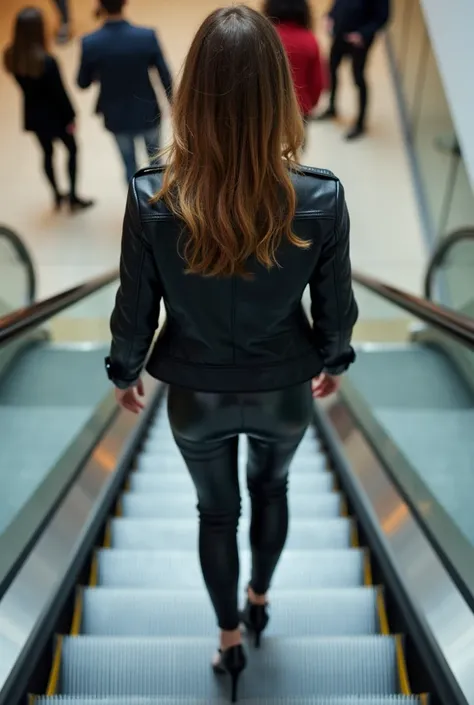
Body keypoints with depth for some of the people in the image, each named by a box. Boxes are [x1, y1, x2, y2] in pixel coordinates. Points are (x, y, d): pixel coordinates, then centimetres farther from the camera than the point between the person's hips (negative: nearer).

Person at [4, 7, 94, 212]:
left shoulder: (10, 56, -12)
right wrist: (70, 117, -8)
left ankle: (57, 196, 37)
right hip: (53, 114, -6)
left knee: (47, 153, 23)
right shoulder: (46, 61, -30)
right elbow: (60, 92, -20)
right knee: (72, 149, 17)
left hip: (33, 114, 6)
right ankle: (73, 197, 23)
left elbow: (23, 83, 2)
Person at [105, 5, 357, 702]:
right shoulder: (321, 198, -24)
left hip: (196, 397, 0)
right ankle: (259, 600, 56)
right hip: (284, 392, 1)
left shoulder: (151, 198, -24)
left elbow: (135, 310, -12)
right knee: (271, 487, 31)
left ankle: (230, 641, 47)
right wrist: (333, 361, 12)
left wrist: (125, 373, 9)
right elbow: (336, 307, -10)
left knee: (216, 510, 25)